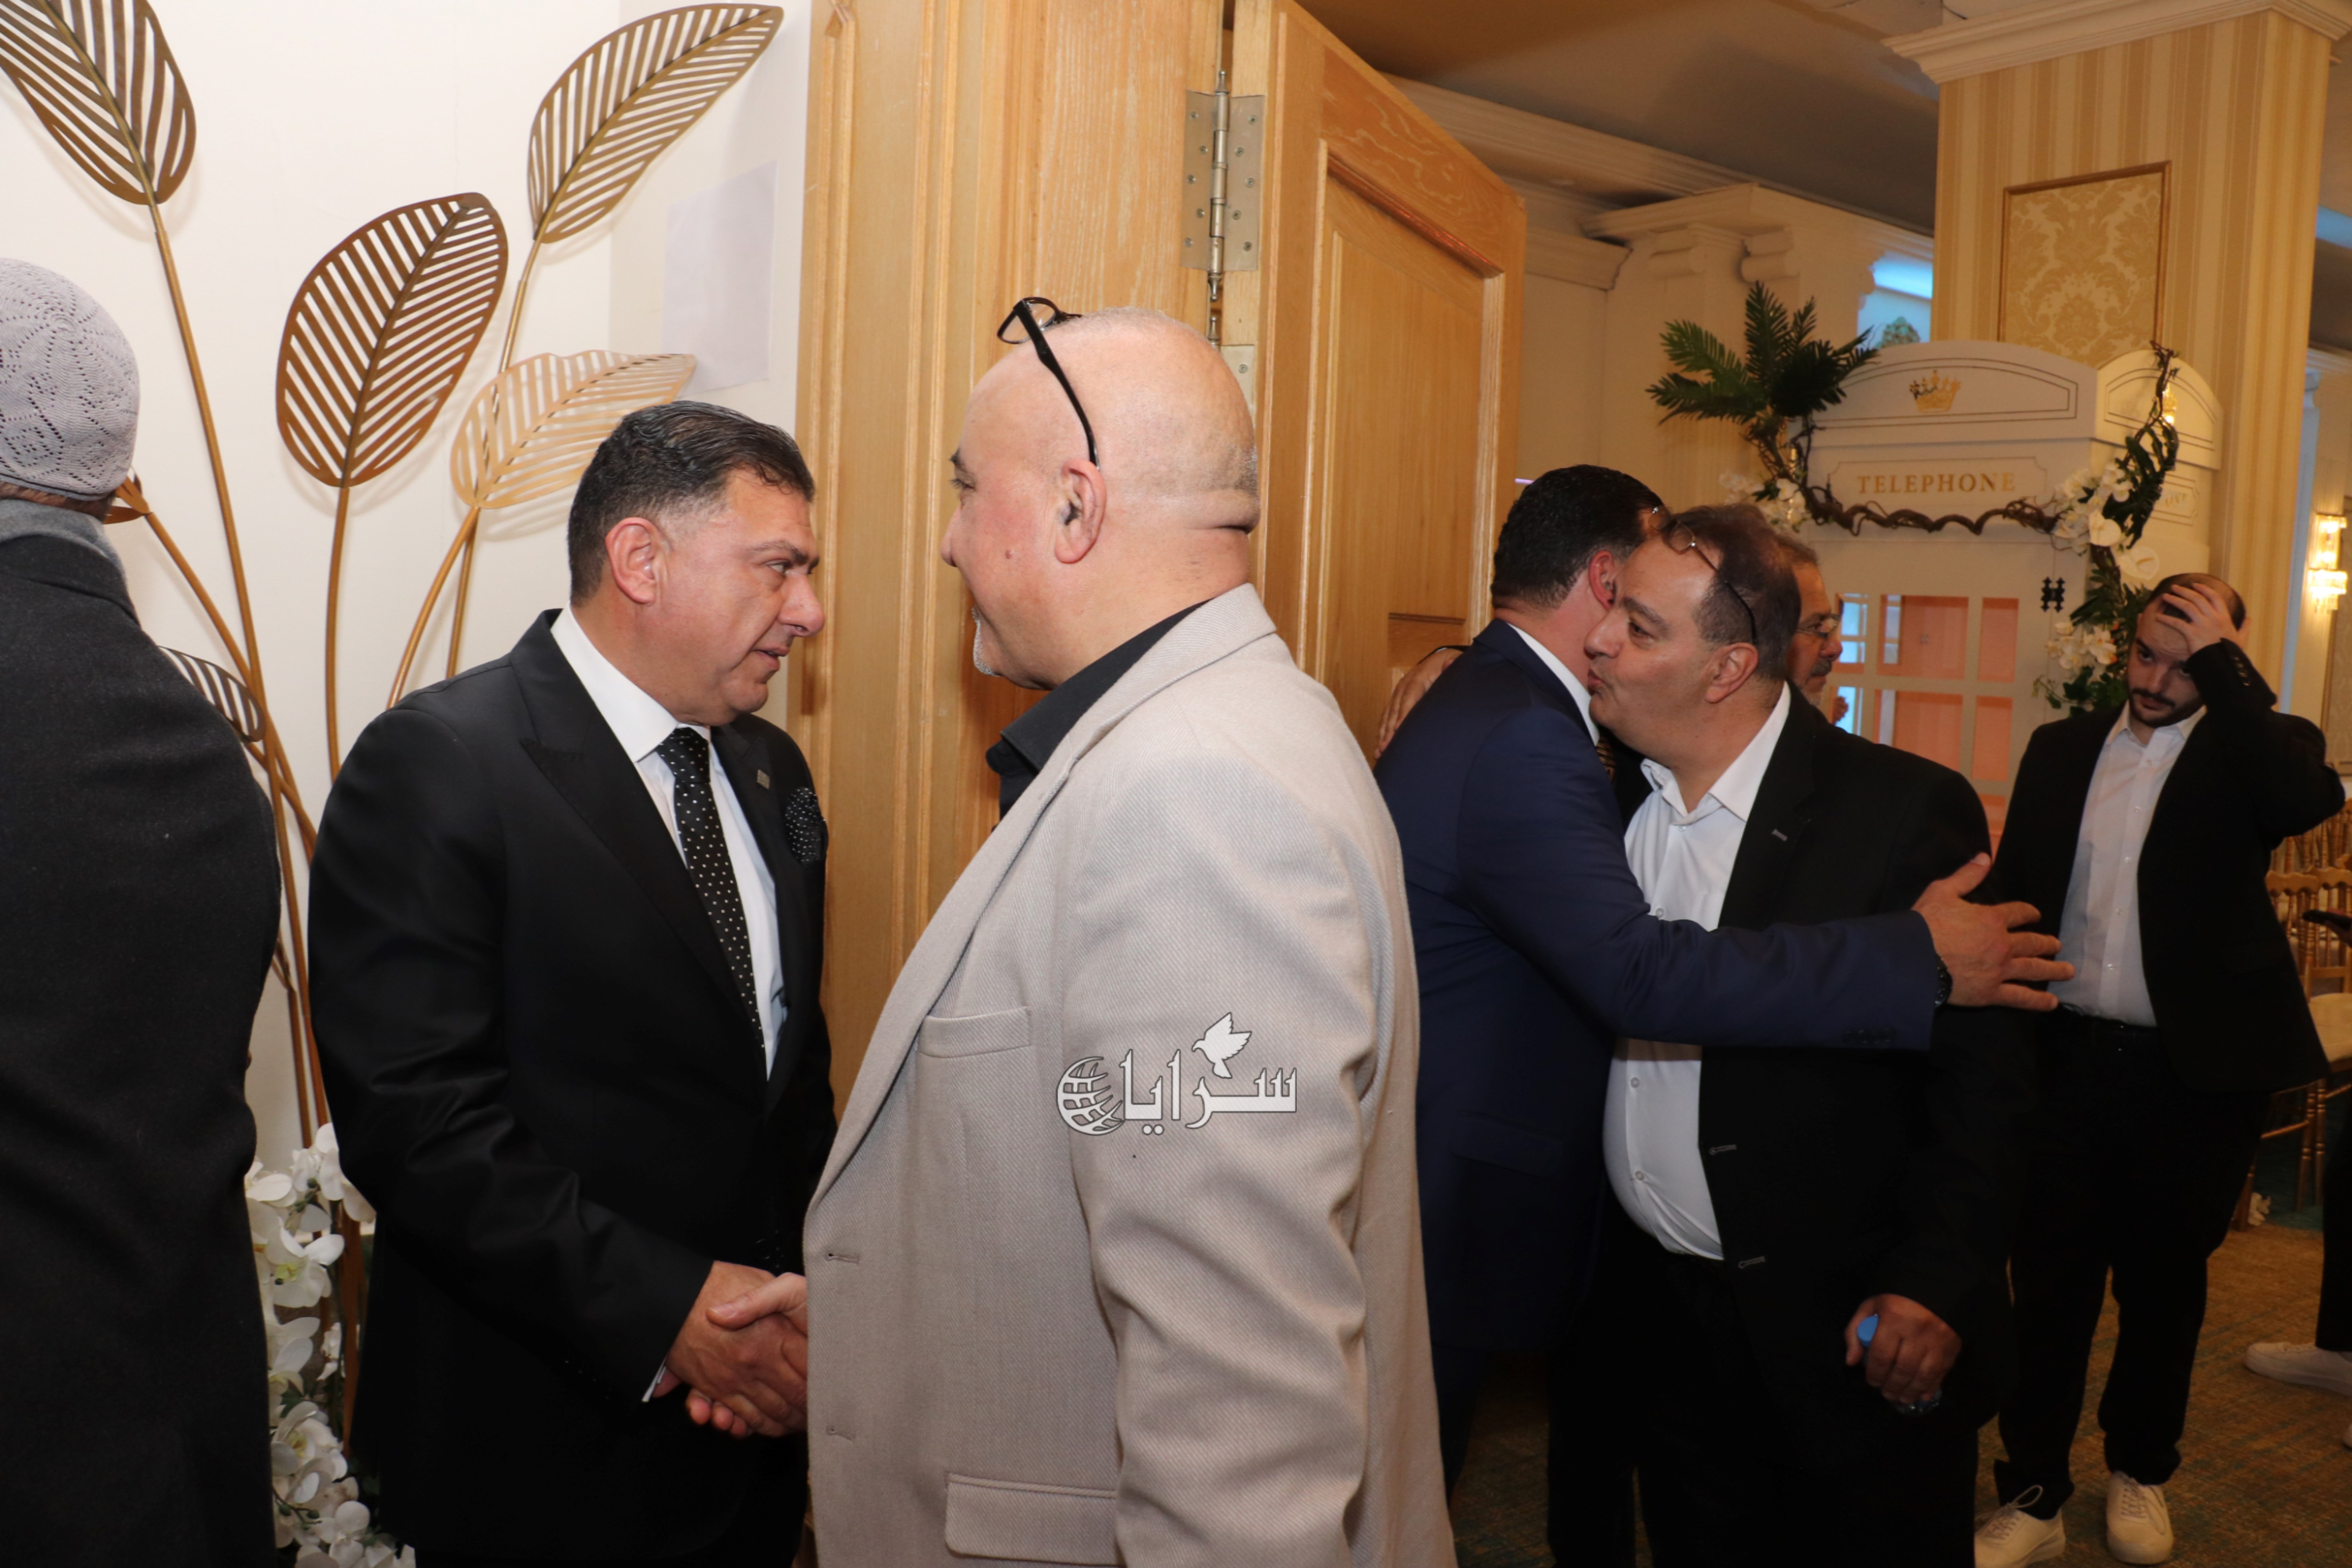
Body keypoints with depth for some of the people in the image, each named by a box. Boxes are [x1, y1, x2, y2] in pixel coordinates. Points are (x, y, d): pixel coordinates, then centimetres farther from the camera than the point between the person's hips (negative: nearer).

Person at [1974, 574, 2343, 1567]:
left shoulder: (2248, 749, -2)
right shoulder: (2062, 749, 6)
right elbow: (2014, 891, 8)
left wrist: (2224, 663, -20)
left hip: (2196, 1074, -1)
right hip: (2069, 1061, 2)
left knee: (2165, 1282, 15)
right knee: (2049, 1280, 7)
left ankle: (2140, 1471, 36)